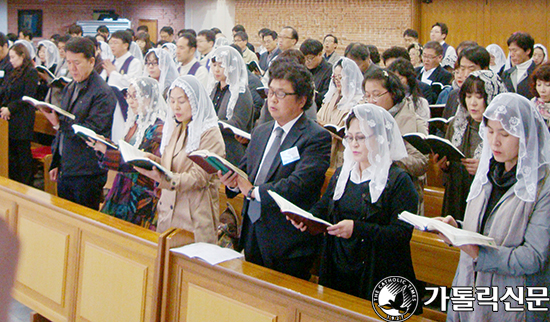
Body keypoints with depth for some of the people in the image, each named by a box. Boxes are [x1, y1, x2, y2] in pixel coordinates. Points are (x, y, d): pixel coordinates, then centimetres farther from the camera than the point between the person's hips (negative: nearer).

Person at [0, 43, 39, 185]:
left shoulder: (31, 73, -9)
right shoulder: (13, 73, 16)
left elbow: (28, 98, -15)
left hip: (22, 121, -8)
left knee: (23, 153, -2)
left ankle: (26, 186, 6)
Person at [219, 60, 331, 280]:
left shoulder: (317, 137, -12)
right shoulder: (260, 132, 14)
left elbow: (300, 184, -23)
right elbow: (245, 169, 14)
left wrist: (254, 191, -20)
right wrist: (233, 181, -9)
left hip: (287, 242, -7)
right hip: (252, 233, 7)